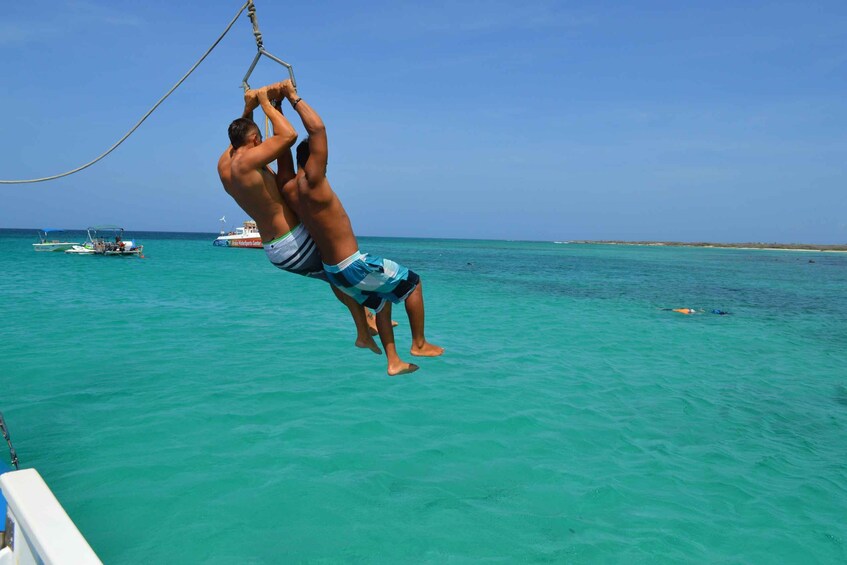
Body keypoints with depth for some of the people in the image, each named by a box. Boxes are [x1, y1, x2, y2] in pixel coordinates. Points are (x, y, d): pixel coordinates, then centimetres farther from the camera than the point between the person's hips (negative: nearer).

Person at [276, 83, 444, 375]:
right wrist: (294, 99, -18)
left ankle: (394, 361, 28)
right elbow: (318, 128, -29)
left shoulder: (289, 187, -1)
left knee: (382, 300, 27)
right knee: (412, 282, 12)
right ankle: (419, 343, 20)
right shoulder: (312, 182, -23)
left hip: (333, 271, 9)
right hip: (353, 266, -9)